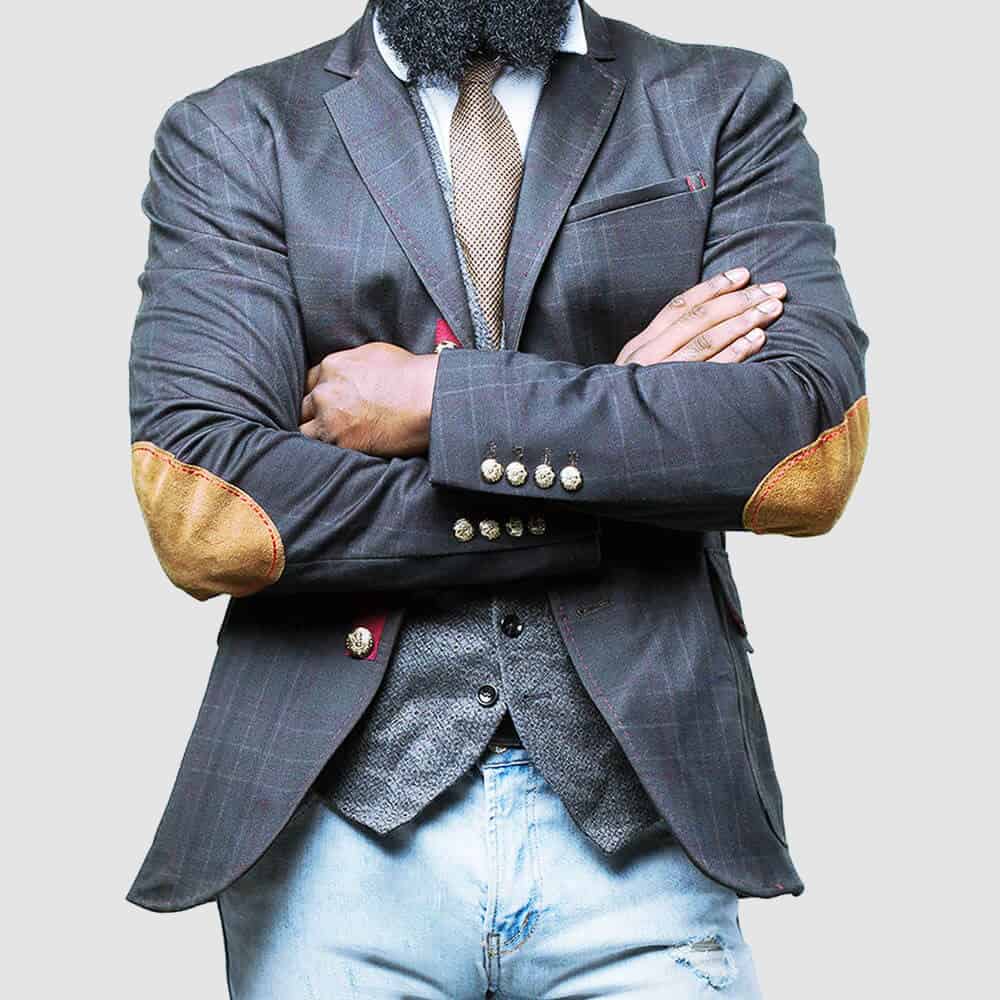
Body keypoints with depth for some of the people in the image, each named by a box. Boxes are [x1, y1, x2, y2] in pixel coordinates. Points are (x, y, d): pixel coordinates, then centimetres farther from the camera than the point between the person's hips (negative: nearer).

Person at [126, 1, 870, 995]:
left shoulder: (729, 106, 4)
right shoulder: (230, 135, 2)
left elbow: (813, 448, -10)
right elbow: (197, 512, -11)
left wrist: (441, 401, -13)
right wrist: (622, 408, -9)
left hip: (643, 807, 1)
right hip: (336, 820, 0)